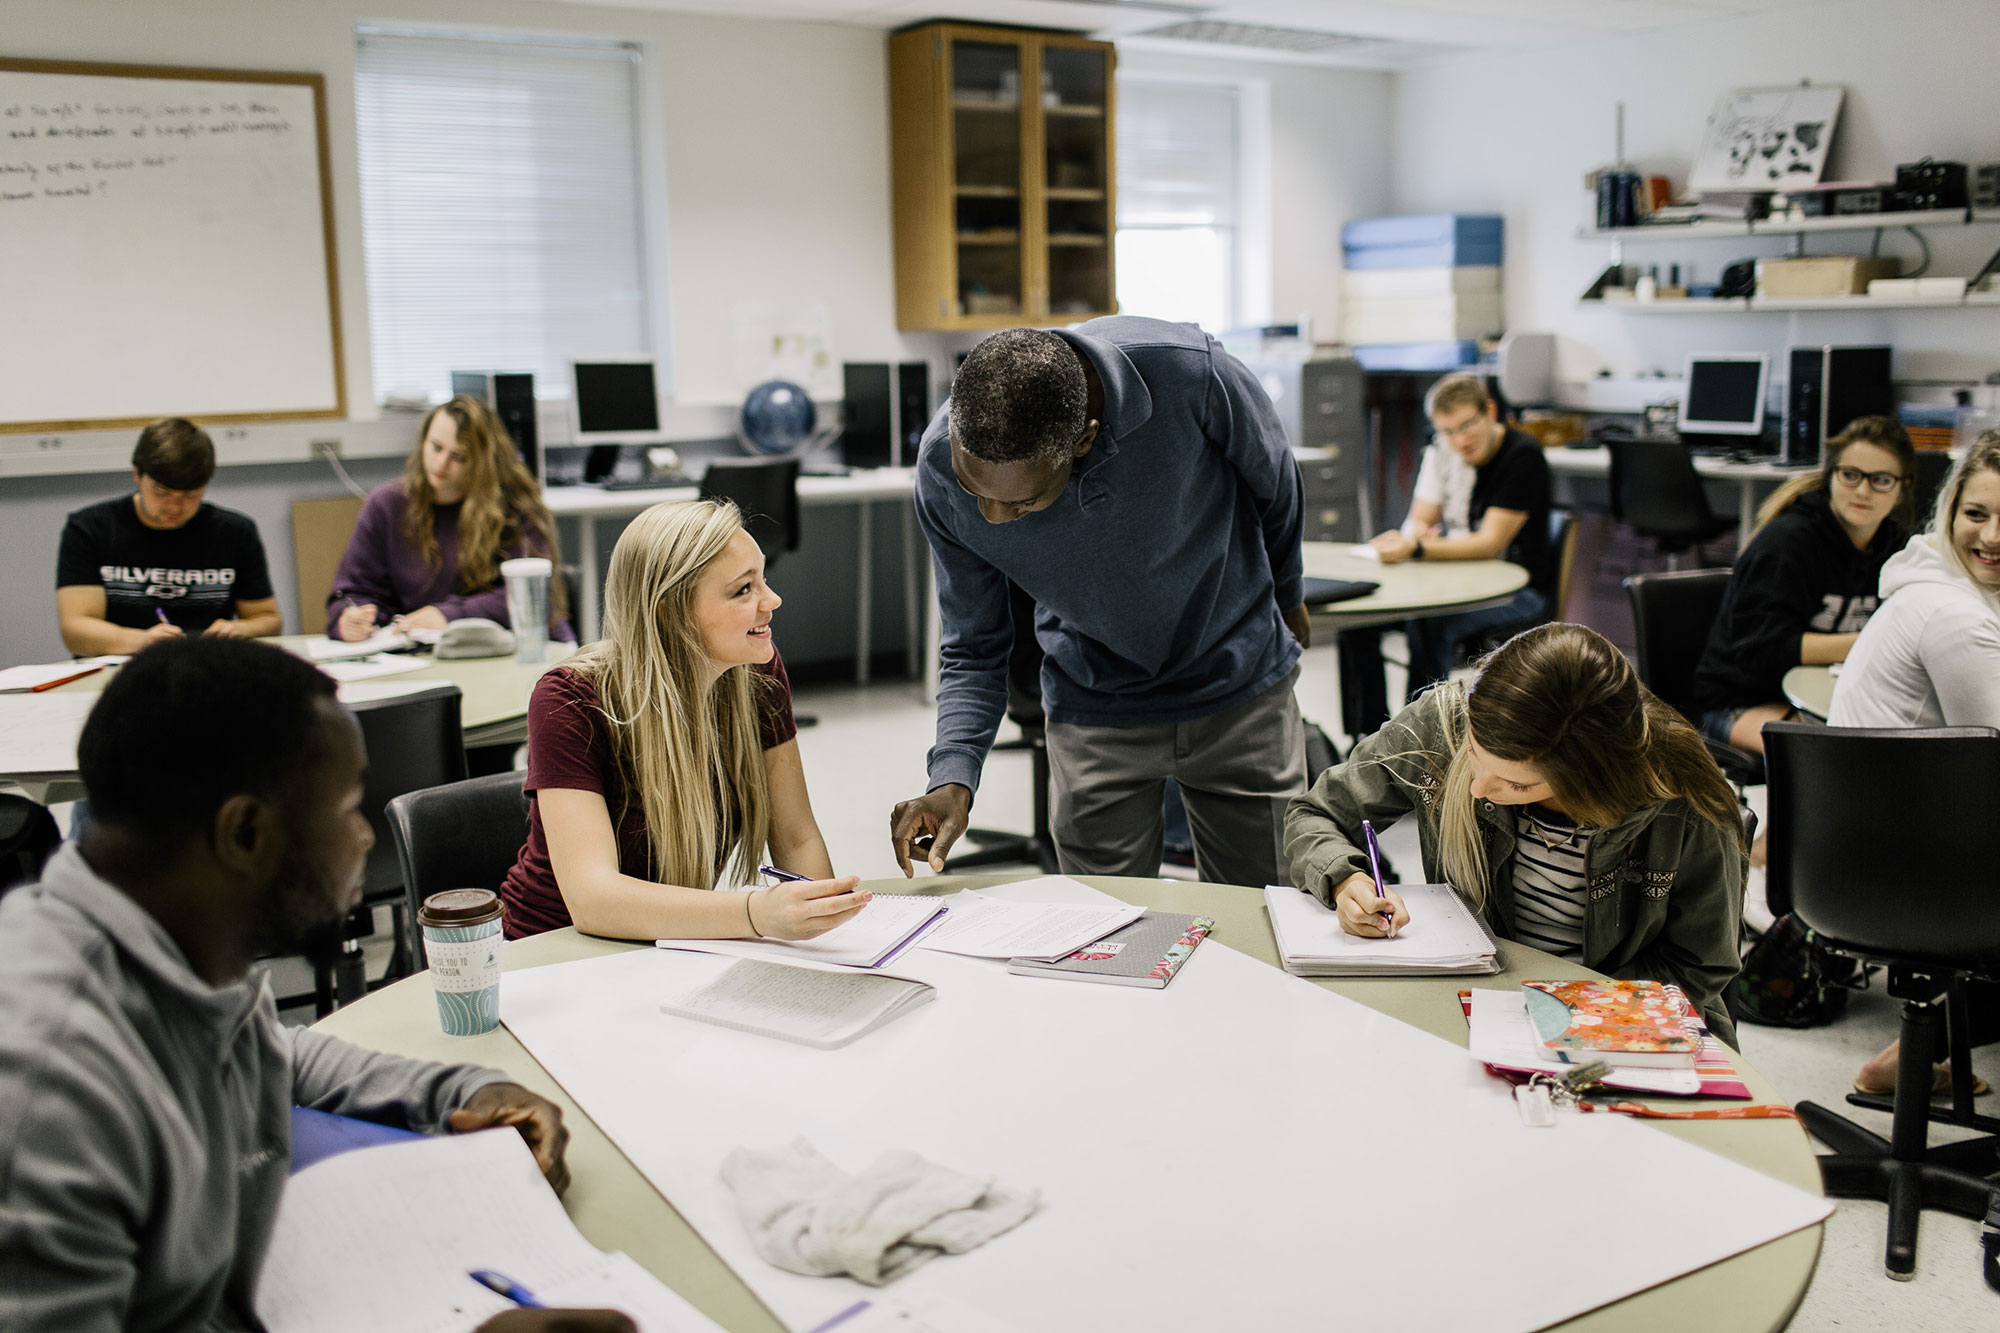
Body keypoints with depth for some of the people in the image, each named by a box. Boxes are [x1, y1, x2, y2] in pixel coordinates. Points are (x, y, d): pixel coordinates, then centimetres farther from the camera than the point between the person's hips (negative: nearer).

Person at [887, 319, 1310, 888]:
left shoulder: (1190, 373, -30)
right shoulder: (941, 468, -23)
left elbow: (1275, 485, -7)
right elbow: (972, 650, -10)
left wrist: (1289, 597, 11)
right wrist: (952, 778, -27)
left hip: (1241, 695, 0)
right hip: (1095, 712, 1)